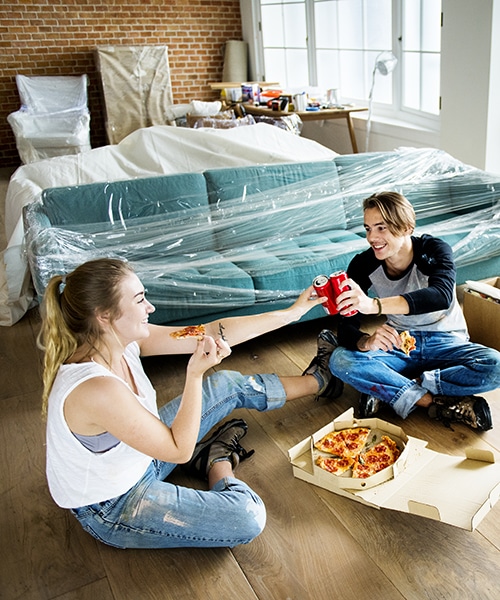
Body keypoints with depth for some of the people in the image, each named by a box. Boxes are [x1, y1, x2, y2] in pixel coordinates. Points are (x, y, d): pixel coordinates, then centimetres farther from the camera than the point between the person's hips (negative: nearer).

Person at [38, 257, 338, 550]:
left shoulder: (122, 338, -14)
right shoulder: (96, 388, -39)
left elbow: (214, 333, -9)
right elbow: (179, 450, -28)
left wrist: (293, 312, -4)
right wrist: (196, 373, -32)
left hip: (142, 458, 8)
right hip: (111, 509, -8)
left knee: (227, 383, 9)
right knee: (247, 517, -21)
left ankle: (317, 382, 29)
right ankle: (218, 458, 9)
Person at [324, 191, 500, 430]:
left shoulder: (433, 250, -20)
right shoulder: (363, 264, -13)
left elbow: (441, 295, -42)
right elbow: (346, 328, -16)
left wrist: (374, 304, -57)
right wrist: (367, 342, -43)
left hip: (444, 343, -1)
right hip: (399, 345, 1)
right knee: (340, 360, -26)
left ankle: (386, 391, -22)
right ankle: (436, 403, -24)